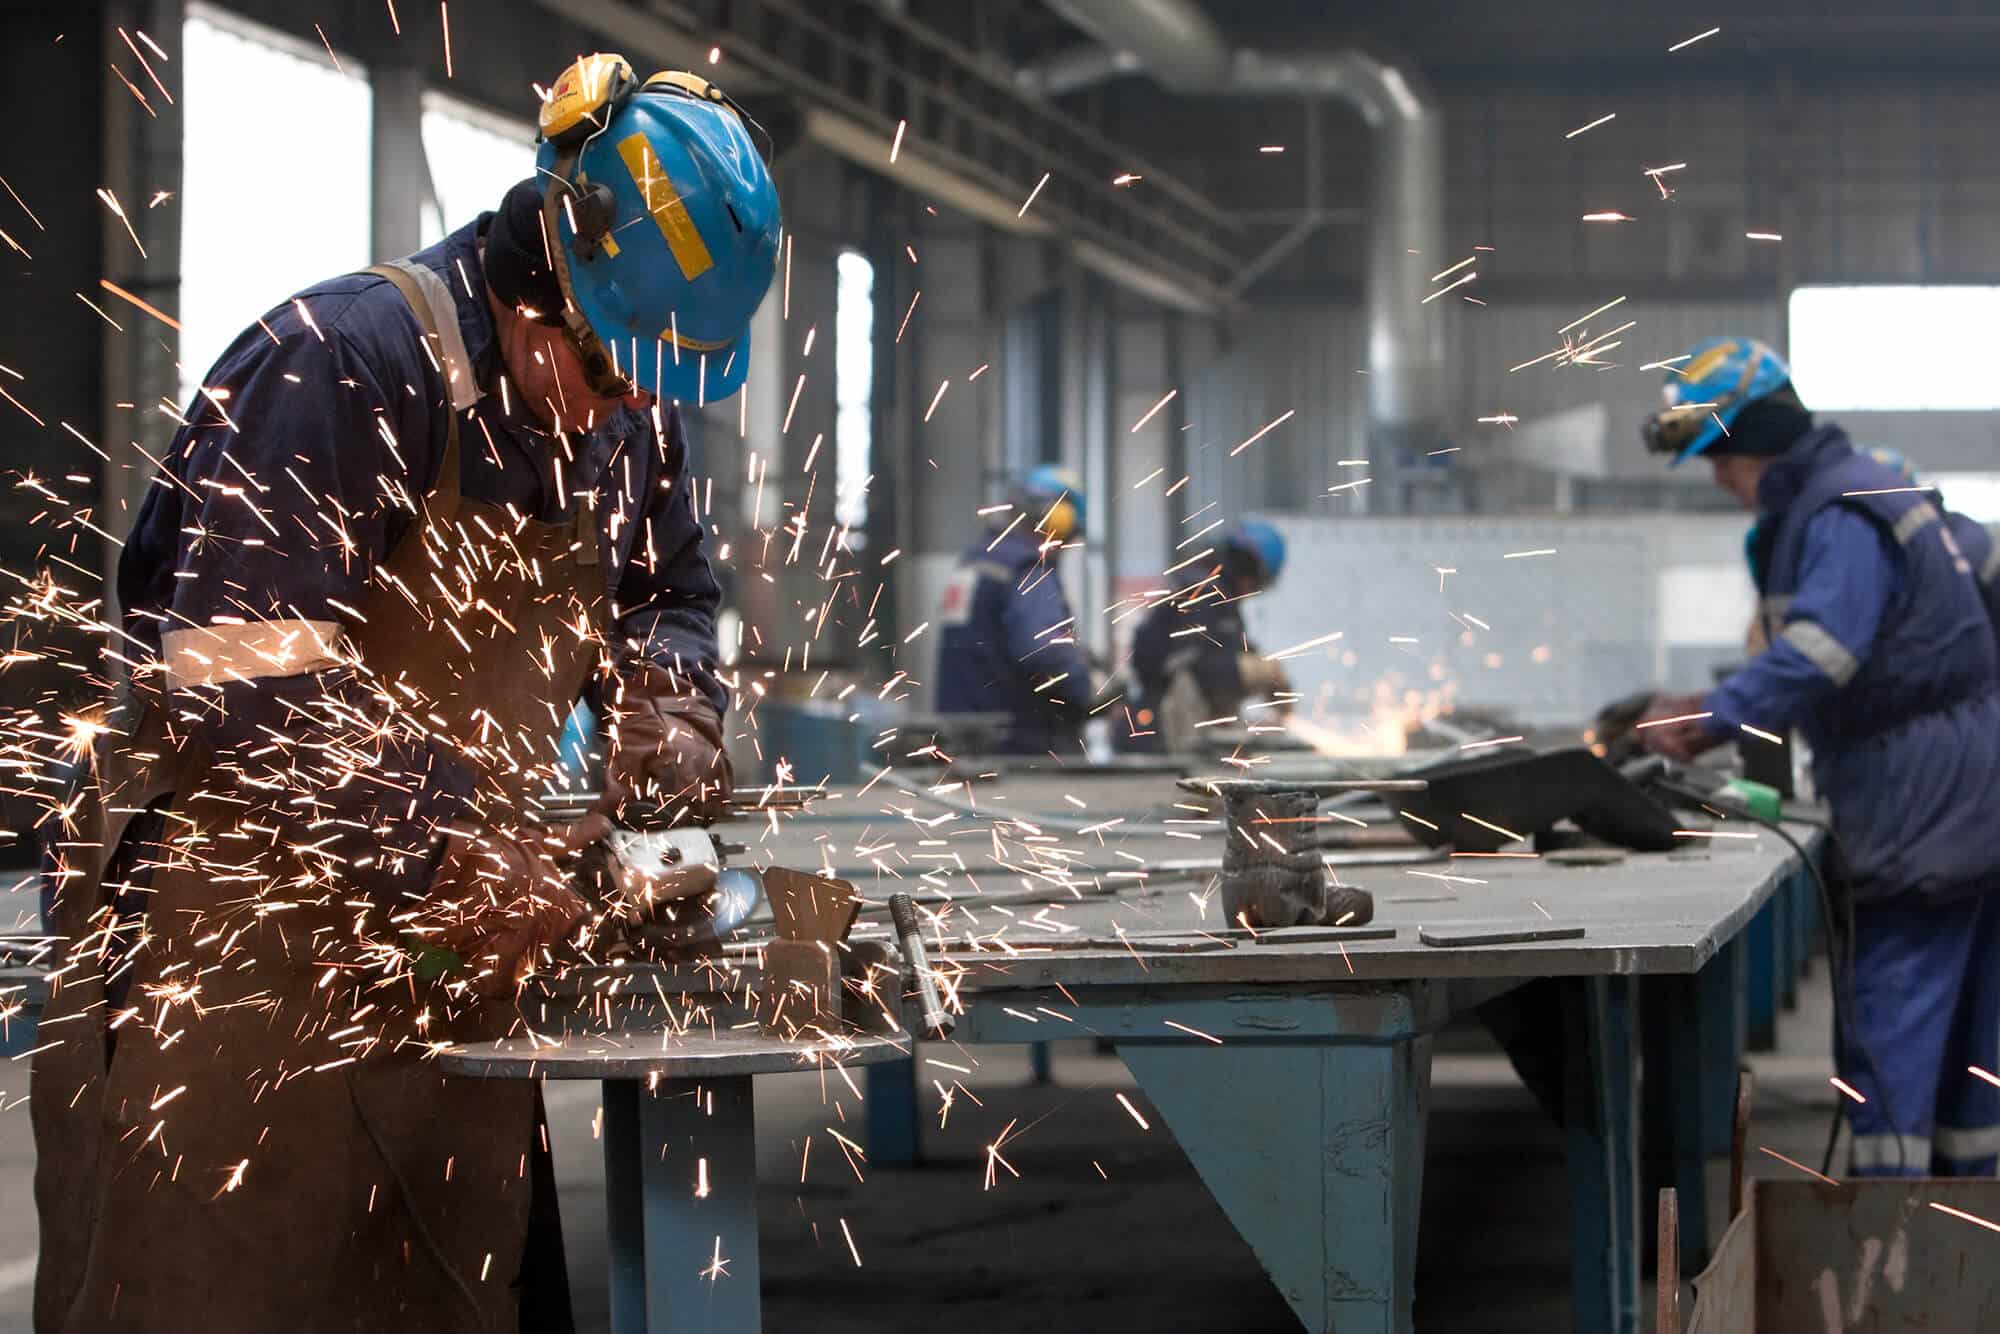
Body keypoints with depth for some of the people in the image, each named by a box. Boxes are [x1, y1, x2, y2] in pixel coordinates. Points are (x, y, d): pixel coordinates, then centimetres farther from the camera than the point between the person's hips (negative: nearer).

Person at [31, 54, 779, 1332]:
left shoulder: (633, 413, 5)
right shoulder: (340, 363, -19)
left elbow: (668, 591, 23)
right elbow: (243, 675, -26)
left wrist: (666, 704, -1)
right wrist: (453, 844, -26)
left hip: (446, 936, 7)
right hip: (231, 923, -7)